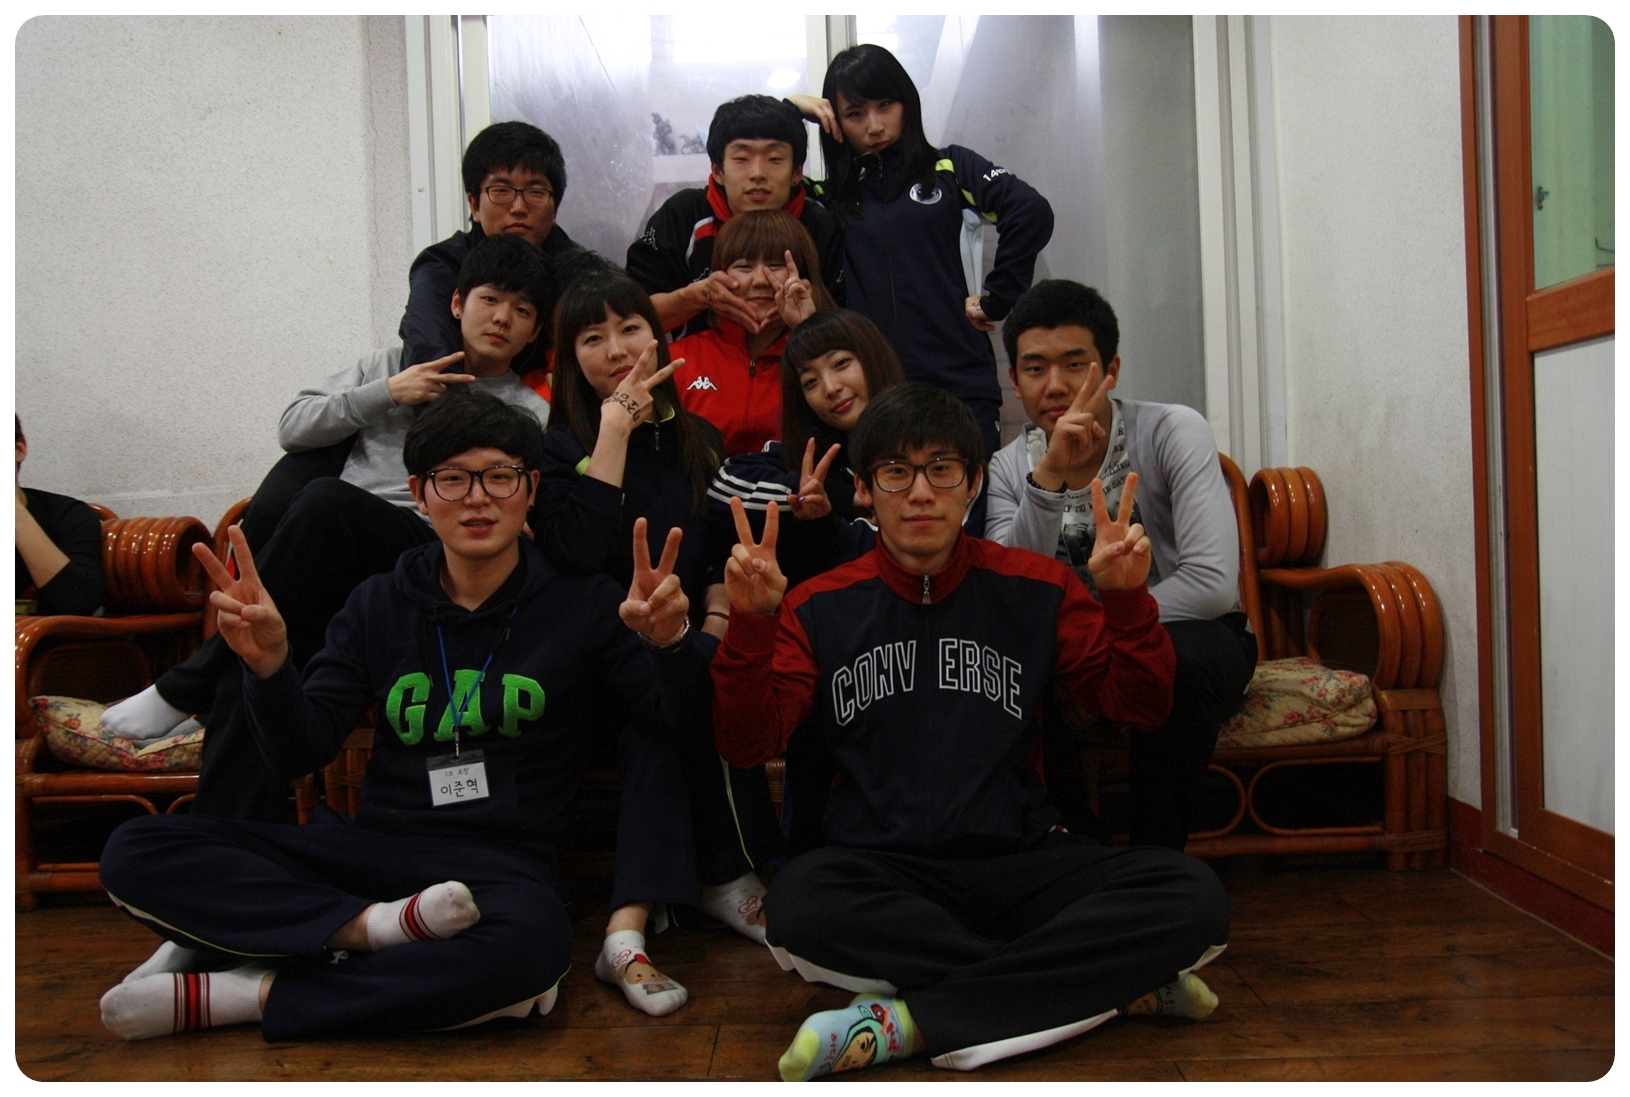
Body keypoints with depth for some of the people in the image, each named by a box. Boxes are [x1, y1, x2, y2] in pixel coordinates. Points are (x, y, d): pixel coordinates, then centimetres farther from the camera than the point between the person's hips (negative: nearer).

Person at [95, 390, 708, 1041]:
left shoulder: (581, 604, 2)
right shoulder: (380, 605, 11)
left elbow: (670, 729, -5)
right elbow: (299, 754, 5)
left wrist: (669, 645, -25)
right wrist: (267, 664, -14)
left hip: (502, 861, -3)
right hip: (373, 843, 3)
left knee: (533, 944, -39)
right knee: (136, 854, -13)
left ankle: (246, 994, -22)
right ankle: (377, 925, -23)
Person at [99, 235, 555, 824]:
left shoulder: (532, 415, 17)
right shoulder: (393, 363, 26)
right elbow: (293, 427, 17)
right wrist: (385, 394, 5)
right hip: (331, 555, 4)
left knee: (327, 500, -36)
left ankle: (186, 688, -22)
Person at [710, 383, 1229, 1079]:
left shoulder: (1035, 587, 6)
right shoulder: (821, 608, 4)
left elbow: (1141, 708, 4)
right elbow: (746, 745, -4)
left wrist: (1125, 601, -13)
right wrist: (751, 624, -18)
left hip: (1020, 859, 2)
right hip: (881, 868, -1)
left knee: (1193, 898, -24)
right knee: (797, 908, -36)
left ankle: (906, 1021, -23)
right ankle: (1116, 983, -20)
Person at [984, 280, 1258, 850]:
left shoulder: (1173, 432, -17)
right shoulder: (1008, 468, -5)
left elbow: (1213, 585, -27)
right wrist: (1048, 478, -34)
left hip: (1190, 637, -3)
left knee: (1174, 657, -37)